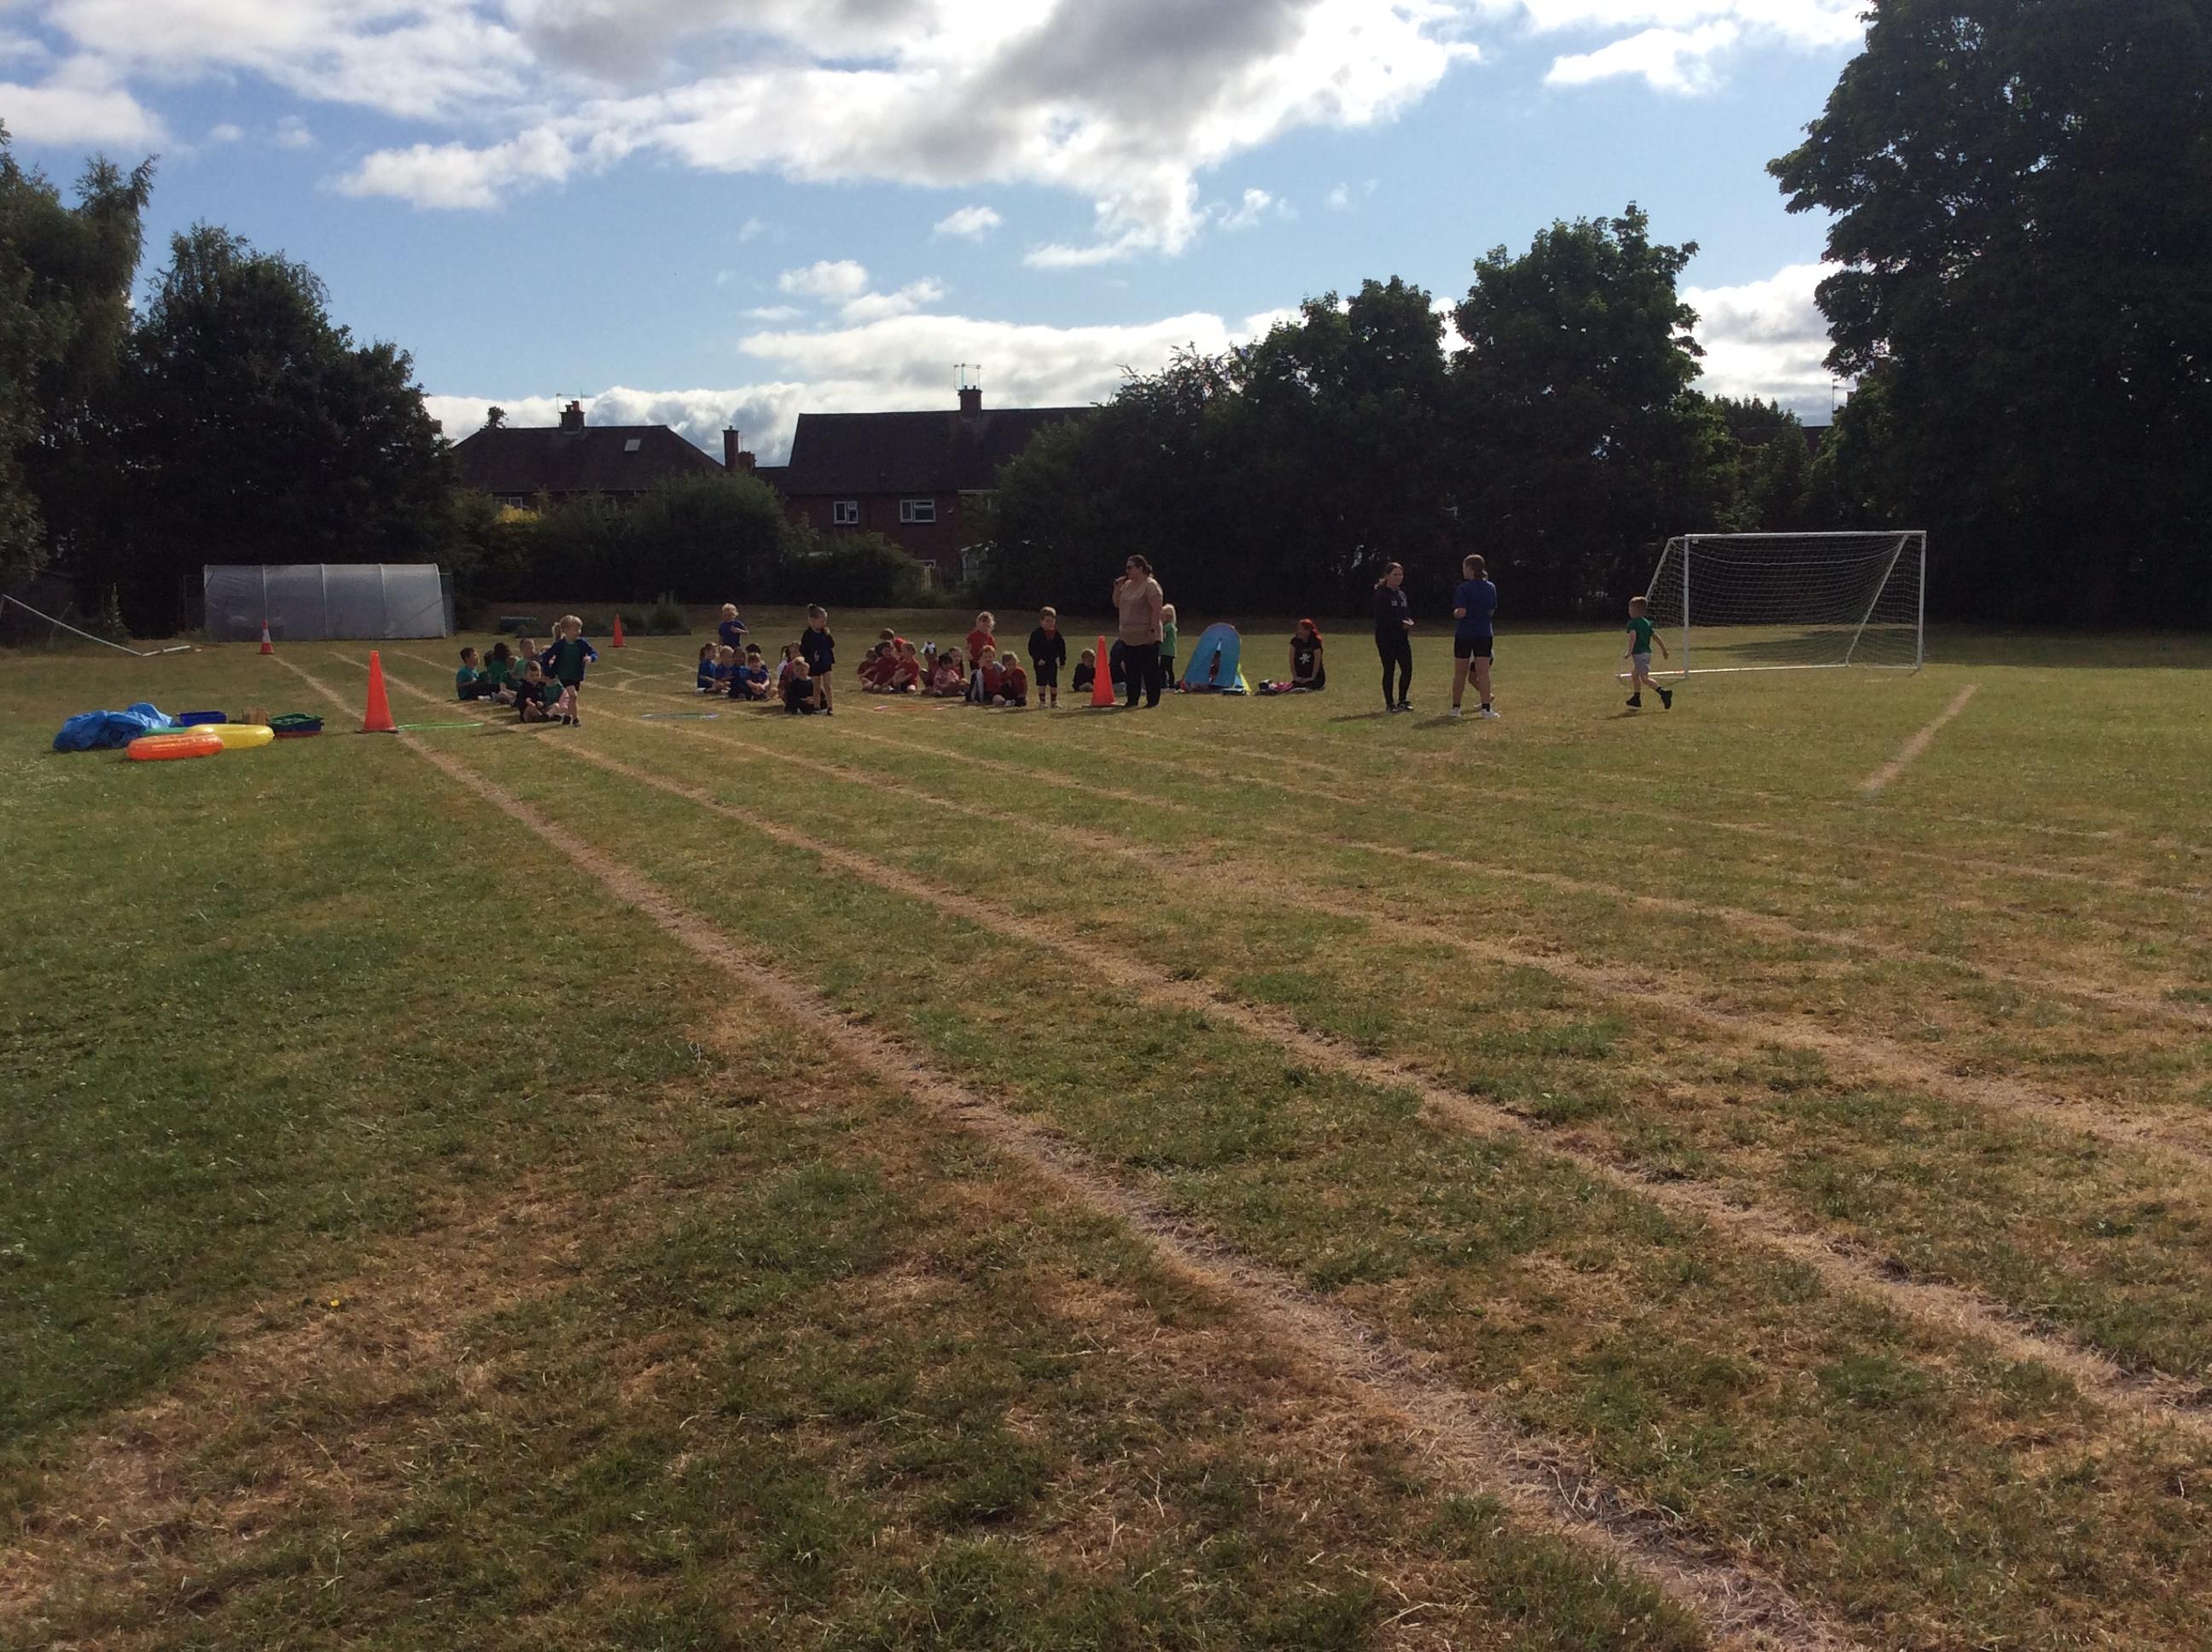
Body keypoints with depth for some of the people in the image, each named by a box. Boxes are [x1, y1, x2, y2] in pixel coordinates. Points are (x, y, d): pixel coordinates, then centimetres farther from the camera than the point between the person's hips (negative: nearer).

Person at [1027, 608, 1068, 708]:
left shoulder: (1056, 634, 5)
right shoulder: (1036, 634, -6)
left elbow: (1062, 648, 10)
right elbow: (1032, 648, -8)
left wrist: (1062, 661, 6)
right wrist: (1038, 659, -17)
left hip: (1052, 662, 3)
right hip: (1040, 663, -3)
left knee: (1053, 682, 5)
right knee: (1042, 682, 1)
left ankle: (1054, 700, 15)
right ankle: (1042, 701, 8)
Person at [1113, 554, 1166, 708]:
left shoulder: (1150, 585, -12)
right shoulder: (1127, 585, 13)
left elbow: (1157, 609, -17)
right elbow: (1117, 604, 19)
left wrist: (1153, 630, -21)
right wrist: (1117, 588, 4)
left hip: (1146, 638, -8)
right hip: (1128, 637, 8)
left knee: (1149, 670, -3)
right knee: (1130, 670, 10)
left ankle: (1153, 701, 3)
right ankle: (1132, 700, 18)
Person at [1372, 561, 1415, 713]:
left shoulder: (1402, 594, 15)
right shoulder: (1381, 594, -7)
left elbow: (1407, 613, 21)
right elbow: (1381, 617, -15)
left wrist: (1409, 622, -3)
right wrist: (1401, 623, -20)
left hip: (1401, 638, 7)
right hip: (1386, 639, -7)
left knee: (1407, 668, 1)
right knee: (1389, 670, -2)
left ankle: (1402, 701, 14)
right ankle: (1389, 703, 7)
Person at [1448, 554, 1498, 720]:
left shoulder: (1464, 588, -13)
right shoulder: (1491, 588, 4)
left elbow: (1460, 612, -18)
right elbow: (1492, 611, 11)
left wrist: (1454, 613, 3)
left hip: (1464, 635, -3)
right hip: (1484, 634, 3)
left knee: (1460, 674, 7)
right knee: (1483, 673, 0)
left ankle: (1455, 708, 15)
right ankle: (1486, 708, -7)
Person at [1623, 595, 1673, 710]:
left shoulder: (1632, 623, -9)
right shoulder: (1647, 623, 15)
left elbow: (1633, 637, -25)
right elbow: (1656, 637, 17)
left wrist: (1629, 652, -24)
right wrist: (1664, 650, 22)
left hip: (1639, 653, -9)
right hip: (1647, 652, 9)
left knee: (1645, 678, -11)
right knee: (1634, 675, 21)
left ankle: (1663, 693, -25)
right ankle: (1636, 700, 27)